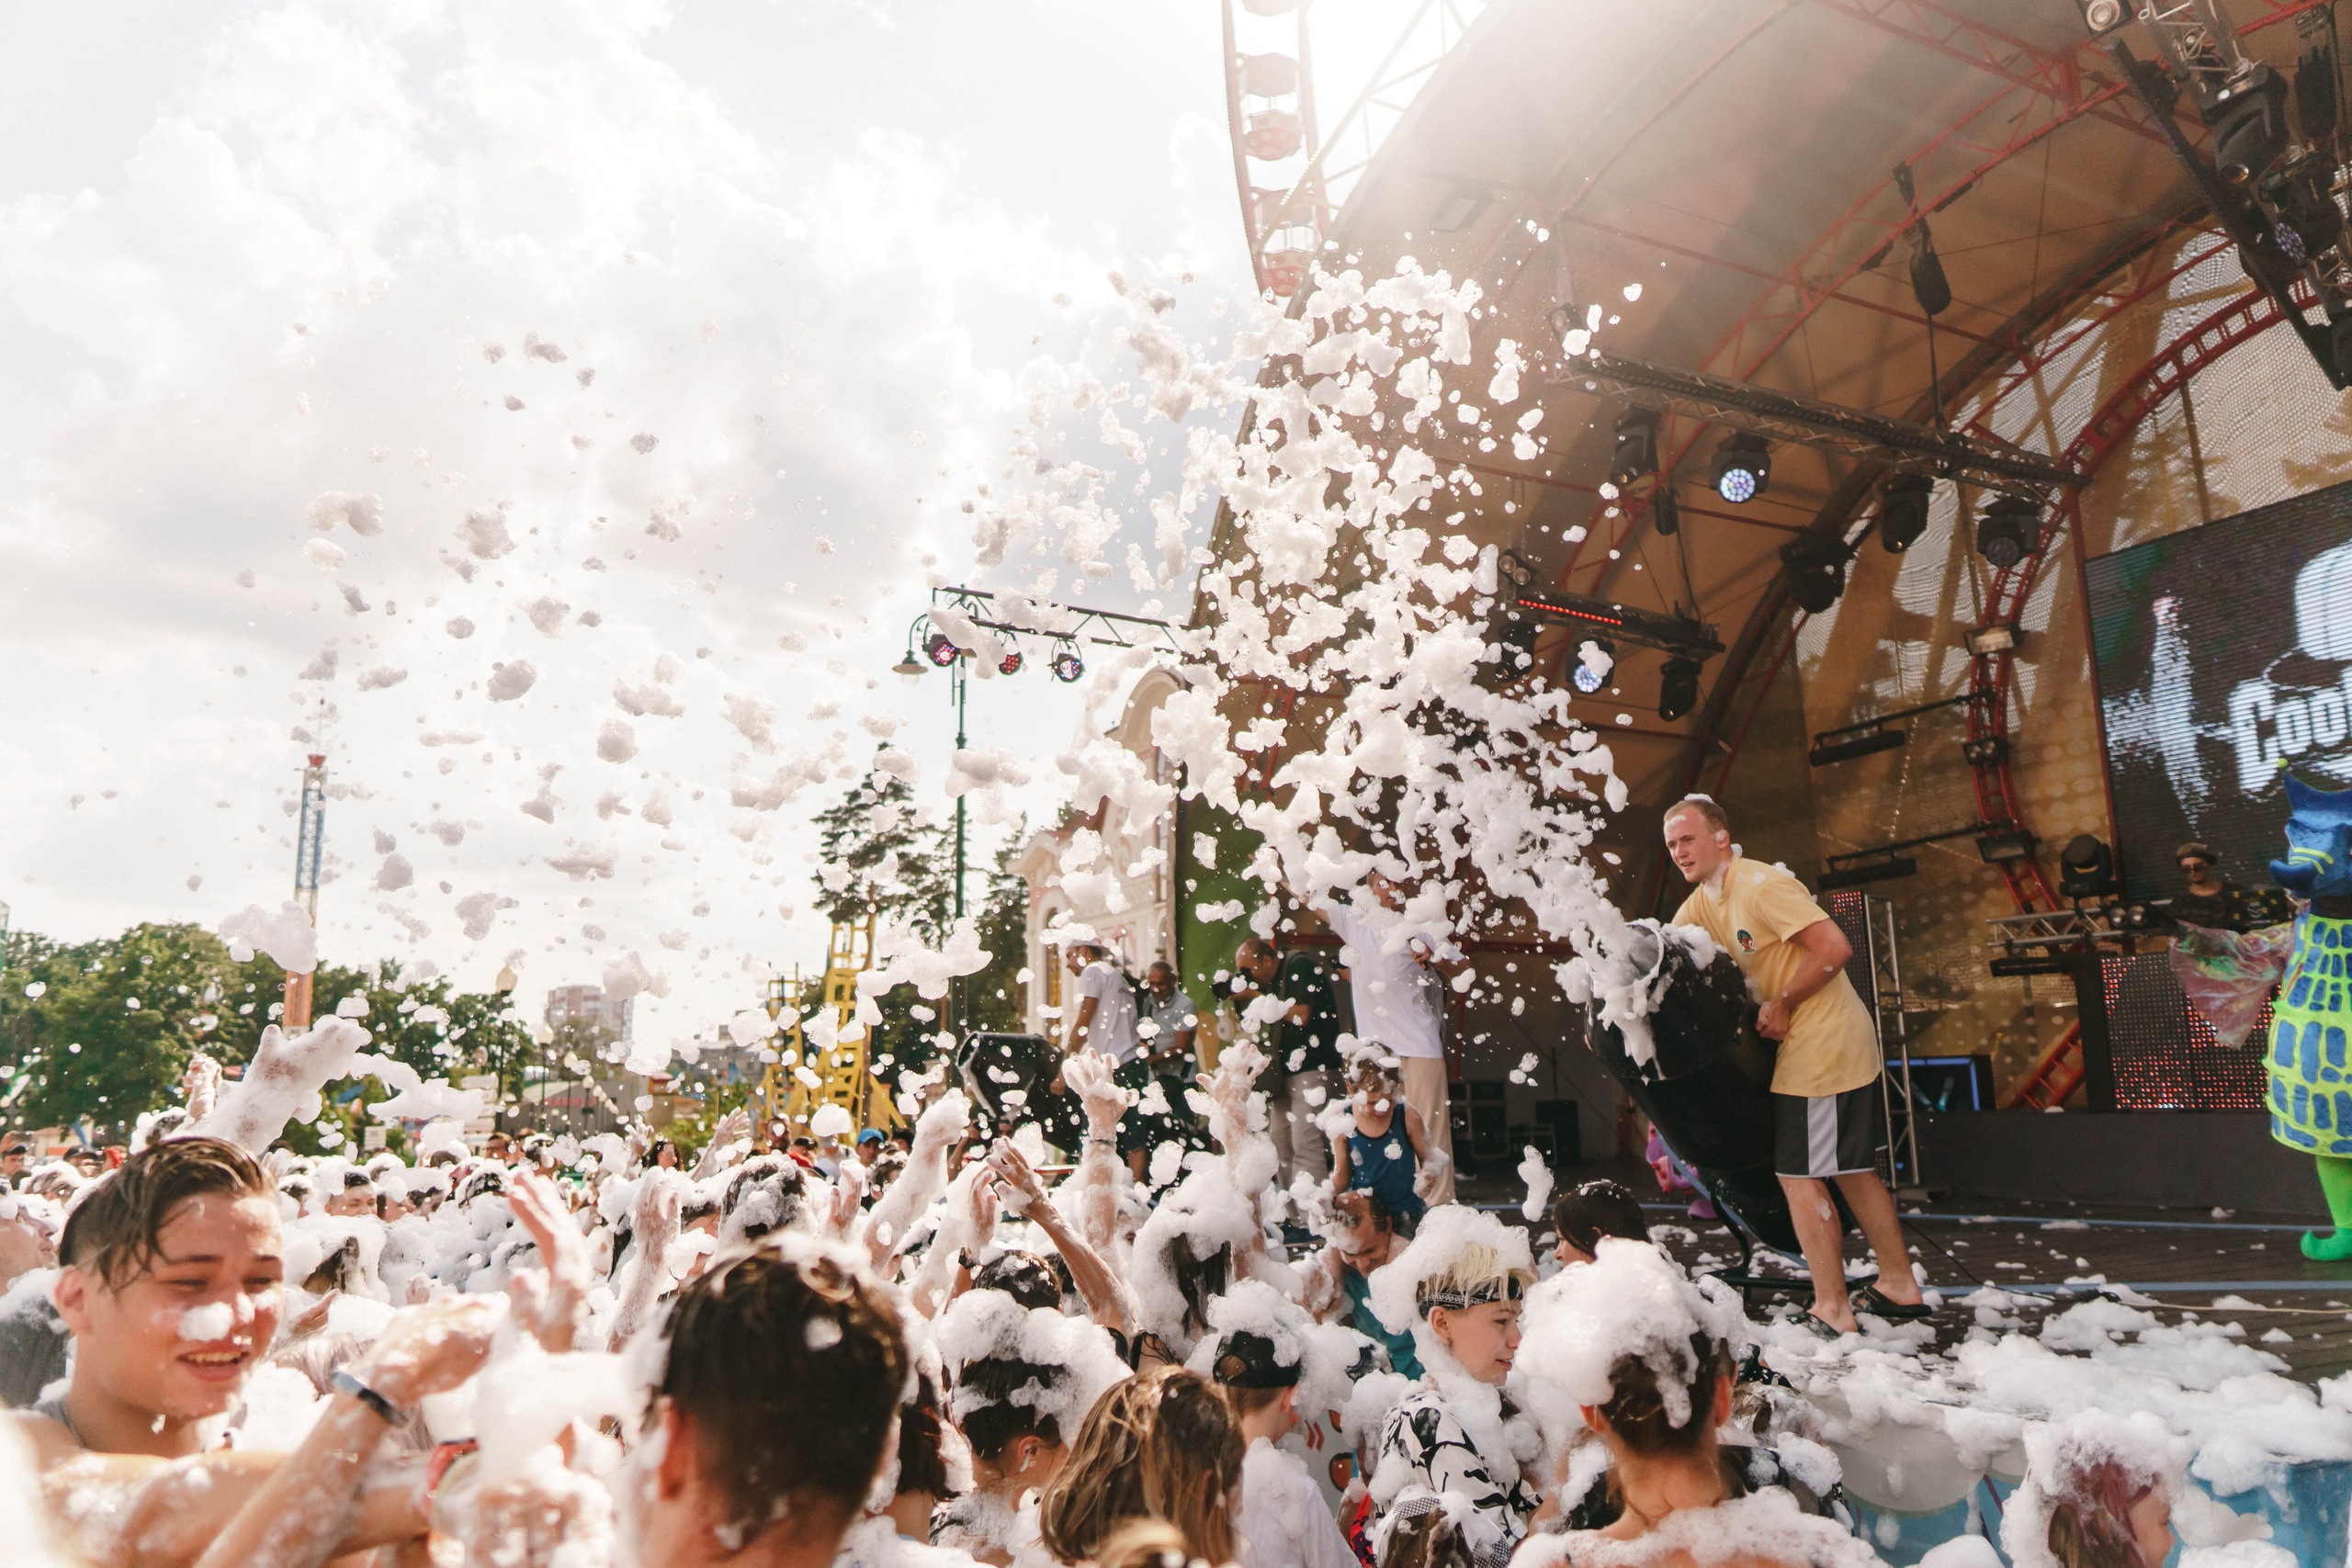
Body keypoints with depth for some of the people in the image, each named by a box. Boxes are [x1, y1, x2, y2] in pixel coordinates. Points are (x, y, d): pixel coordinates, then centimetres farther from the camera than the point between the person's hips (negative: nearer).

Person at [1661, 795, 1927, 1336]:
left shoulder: (1761, 885, -19)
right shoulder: (1701, 905, 9)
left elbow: (1834, 947, -25)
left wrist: (1781, 1005, -18)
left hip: (1822, 1044, -10)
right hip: (1841, 1046, 10)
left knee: (1798, 1174, -5)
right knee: (1851, 1169, 19)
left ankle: (1832, 1312, 4)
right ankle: (1898, 1287, 32)